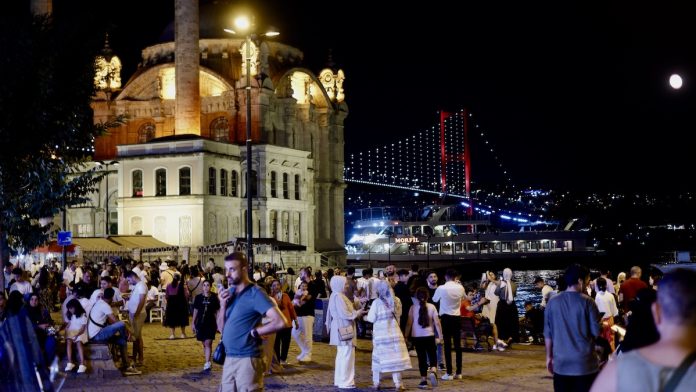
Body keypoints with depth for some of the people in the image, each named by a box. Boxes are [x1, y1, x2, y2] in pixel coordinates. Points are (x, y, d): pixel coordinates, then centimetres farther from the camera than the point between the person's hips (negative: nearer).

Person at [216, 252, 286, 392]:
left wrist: (253, 332, -14)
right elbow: (221, 327, 12)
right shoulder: (230, 292, 10)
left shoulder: (255, 293, -12)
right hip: (229, 358, 7)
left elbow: (280, 322, -22)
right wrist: (223, 305, -4)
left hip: (247, 359, -7)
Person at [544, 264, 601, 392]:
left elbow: (548, 333, 6)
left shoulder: (553, 302, 1)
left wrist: (549, 356, 16)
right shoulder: (587, 302, -9)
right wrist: (603, 325, 13)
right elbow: (596, 331, -7)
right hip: (584, 362, -3)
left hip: (561, 362, 3)